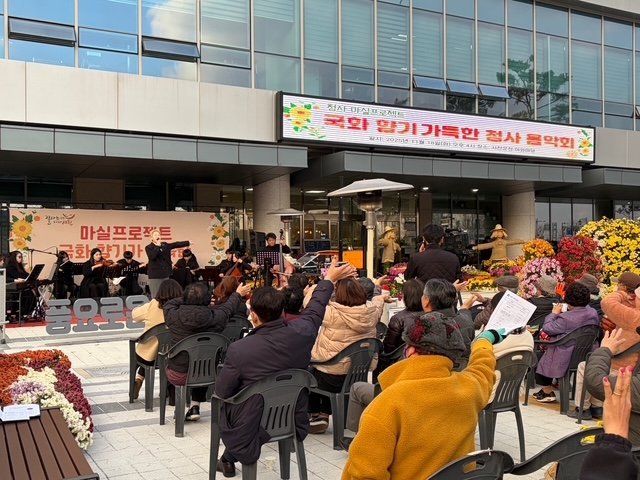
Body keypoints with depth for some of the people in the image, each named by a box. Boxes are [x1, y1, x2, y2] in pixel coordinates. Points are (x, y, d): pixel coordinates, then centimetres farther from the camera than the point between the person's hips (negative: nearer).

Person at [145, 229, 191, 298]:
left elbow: (176, 244, 14)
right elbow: (152, 256, -19)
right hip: (155, 275, -5)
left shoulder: (165, 245, 11)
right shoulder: (148, 247, -3)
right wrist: (157, 246, -16)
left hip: (165, 274, 5)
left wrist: (188, 243, 13)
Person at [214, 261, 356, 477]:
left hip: (250, 433, -4)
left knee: (221, 405, 25)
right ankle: (231, 458, 43)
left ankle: (229, 460, 39)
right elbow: (315, 309, 6)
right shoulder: (301, 332, -17)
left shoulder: (238, 350, -28)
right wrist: (329, 280, 24)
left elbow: (222, 392, -12)